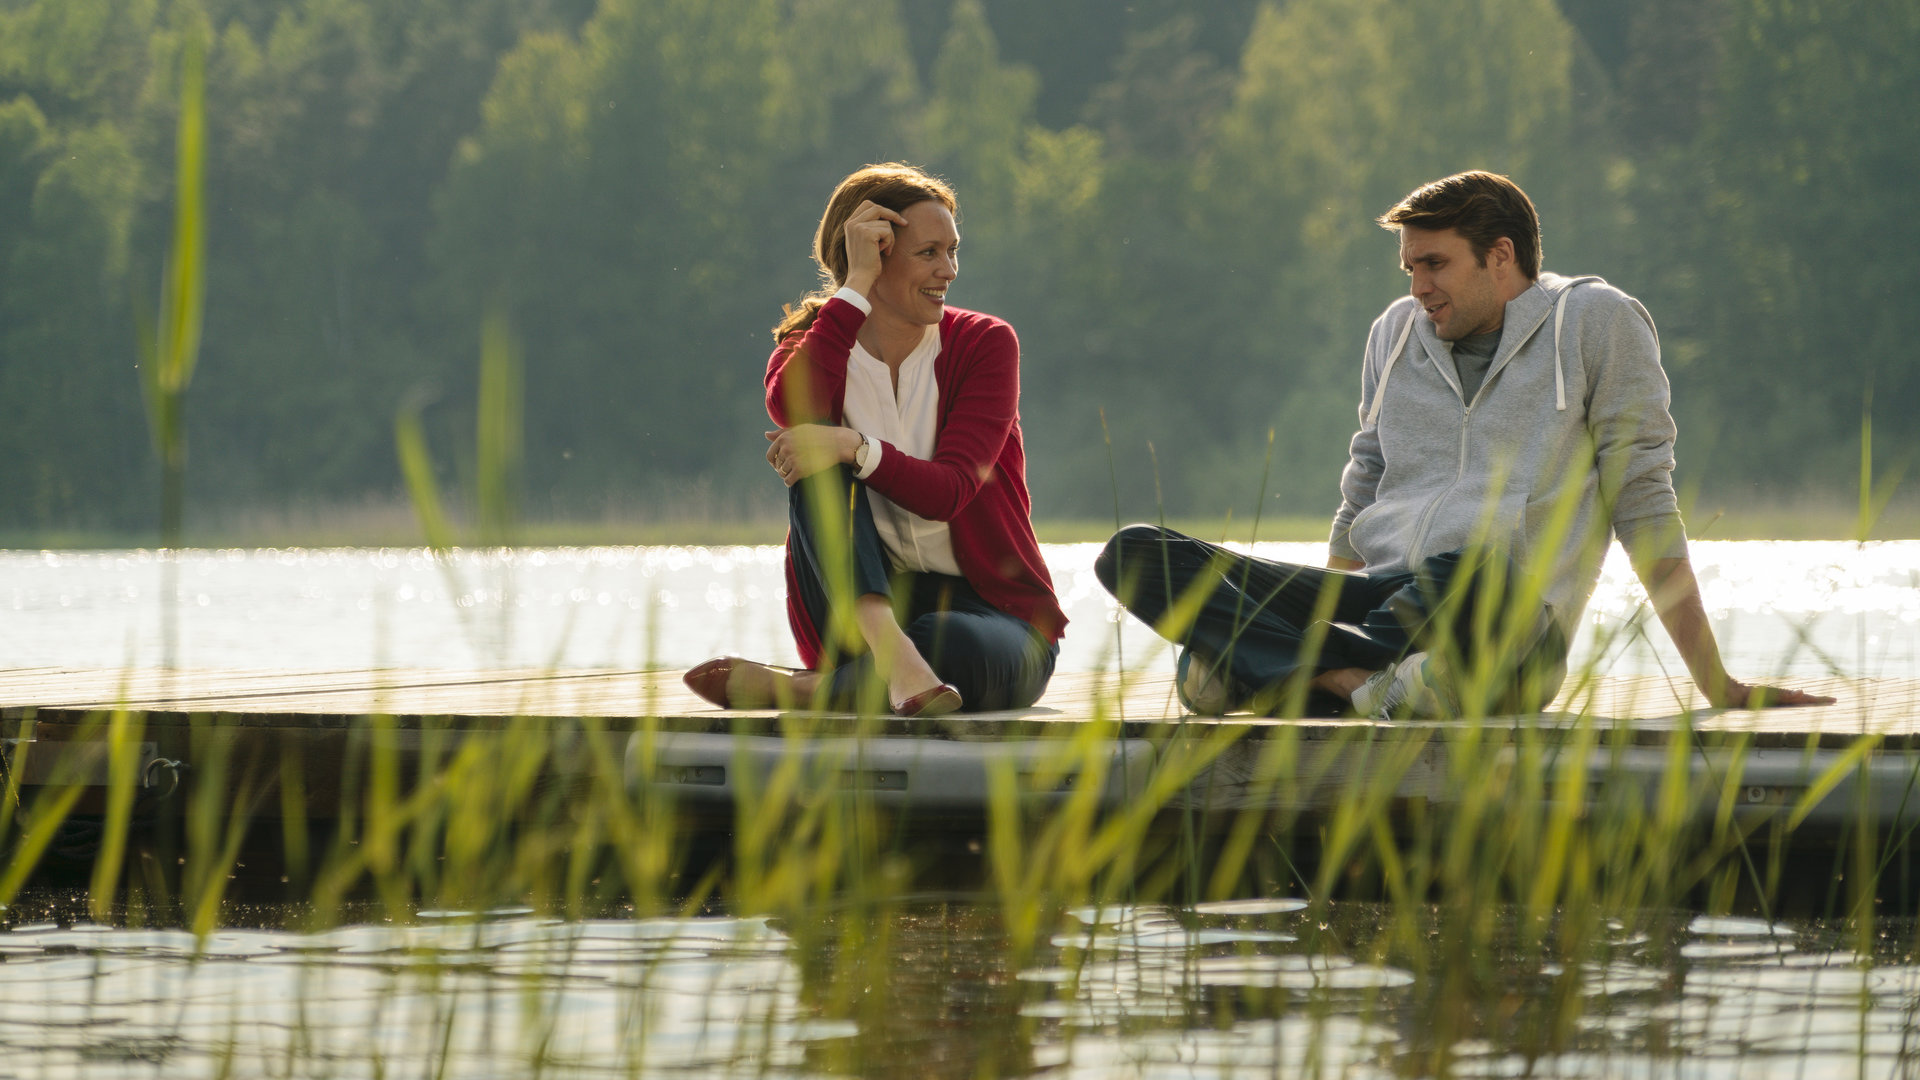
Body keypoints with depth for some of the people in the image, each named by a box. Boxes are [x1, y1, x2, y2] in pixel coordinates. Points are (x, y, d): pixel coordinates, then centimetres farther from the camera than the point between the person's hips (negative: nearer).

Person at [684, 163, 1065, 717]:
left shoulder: (985, 343, 0)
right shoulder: (816, 345, 5)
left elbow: (949, 490, -15)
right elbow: (792, 408, -23)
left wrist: (855, 447, -32)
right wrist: (856, 284, -19)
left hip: (990, 605, -2)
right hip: (863, 604, 2)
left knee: (955, 645, -39)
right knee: (818, 466, -25)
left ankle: (790, 687, -20)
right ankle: (893, 656, -43)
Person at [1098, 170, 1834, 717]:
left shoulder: (1595, 322, 9)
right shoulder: (1397, 332, 25)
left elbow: (1643, 505, 6)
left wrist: (1718, 686, 4)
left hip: (1512, 626, -6)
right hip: (1377, 600, 6)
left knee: (1460, 578, -46)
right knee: (1136, 555, -15)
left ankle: (1250, 666, -28)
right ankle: (1374, 679, -30)